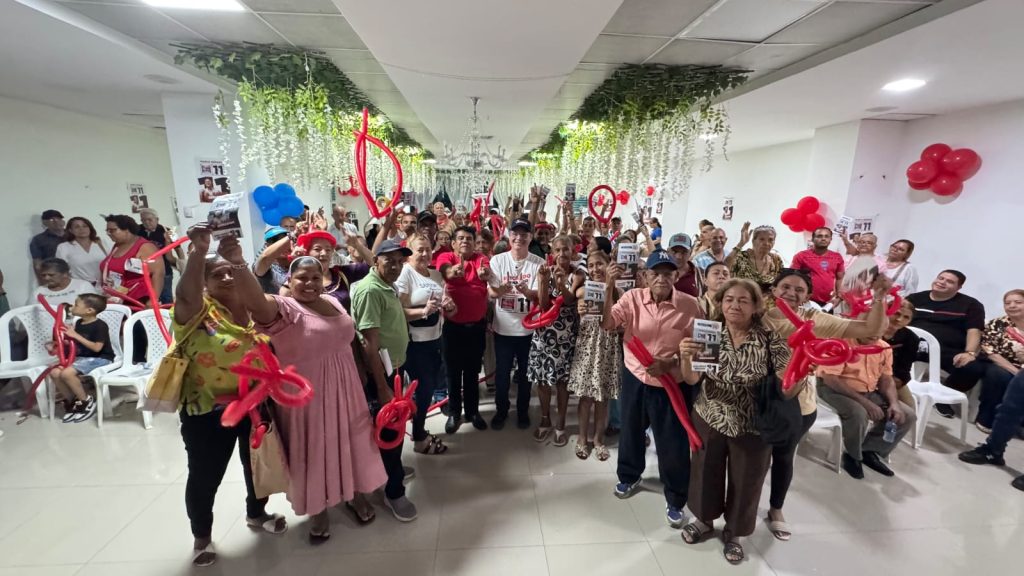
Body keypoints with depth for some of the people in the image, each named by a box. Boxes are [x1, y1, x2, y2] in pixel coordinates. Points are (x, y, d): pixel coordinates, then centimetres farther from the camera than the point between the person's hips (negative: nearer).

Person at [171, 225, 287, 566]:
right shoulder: (197, 310, -13)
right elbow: (186, 294, -35)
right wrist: (198, 252, -42)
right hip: (207, 411, -4)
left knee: (257, 464, 21)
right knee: (205, 476, 12)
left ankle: (257, 513, 47)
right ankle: (202, 536, 38)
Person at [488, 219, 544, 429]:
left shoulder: (539, 263, -6)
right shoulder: (497, 260, -3)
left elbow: (539, 295, -13)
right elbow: (491, 293, -9)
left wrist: (526, 291, -35)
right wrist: (501, 289, -32)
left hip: (528, 327, 0)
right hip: (503, 327, 1)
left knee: (525, 373, 14)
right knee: (502, 372, 13)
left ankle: (523, 411, 34)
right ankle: (501, 410, 33)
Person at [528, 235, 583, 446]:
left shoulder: (577, 274, -4)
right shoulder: (545, 271, 0)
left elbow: (569, 300, -20)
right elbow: (543, 305, -9)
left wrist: (561, 284, -40)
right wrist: (544, 281, -23)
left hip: (567, 332, -2)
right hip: (545, 330, 2)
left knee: (562, 378, 5)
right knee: (542, 377, 8)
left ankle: (560, 424, 22)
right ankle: (545, 420, 28)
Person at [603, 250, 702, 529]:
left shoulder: (689, 305, -12)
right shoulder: (632, 298, -8)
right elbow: (607, 324, -20)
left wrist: (670, 363, -22)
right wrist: (609, 288, -30)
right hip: (634, 378, 2)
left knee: (673, 443, 8)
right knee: (630, 431, 21)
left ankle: (676, 500, 31)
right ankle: (629, 477, 48)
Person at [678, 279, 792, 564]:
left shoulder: (770, 339, -14)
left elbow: (787, 388, -14)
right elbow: (691, 379, -14)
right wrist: (685, 357, -35)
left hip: (752, 426, -1)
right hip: (709, 420, 2)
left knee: (745, 481, 16)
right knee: (706, 473, 18)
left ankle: (733, 532, 43)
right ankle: (704, 519, 47)